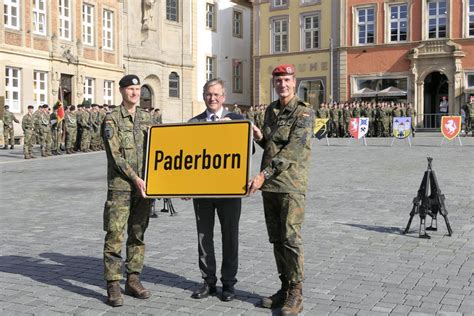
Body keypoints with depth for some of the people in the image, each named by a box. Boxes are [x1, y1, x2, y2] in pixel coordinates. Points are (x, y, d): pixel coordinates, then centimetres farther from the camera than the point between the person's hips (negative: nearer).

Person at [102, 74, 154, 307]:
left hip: (144, 185, 5)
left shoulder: (147, 118, 11)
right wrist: (135, 179, -16)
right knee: (115, 236, -3)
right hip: (120, 186, -5)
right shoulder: (112, 119, -4)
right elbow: (115, 155, -11)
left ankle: (133, 280, 20)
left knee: (138, 235, 10)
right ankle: (113, 285, 4)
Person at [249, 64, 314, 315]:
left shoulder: (304, 112, -8)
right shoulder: (271, 110, 15)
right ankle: (285, 288, 22)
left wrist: (264, 174, -24)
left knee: (291, 238, -6)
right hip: (269, 184, 7)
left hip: (291, 184, -7)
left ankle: (296, 294, 5)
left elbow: (293, 150, -19)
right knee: (276, 238, 10)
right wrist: (259, 138, 3)